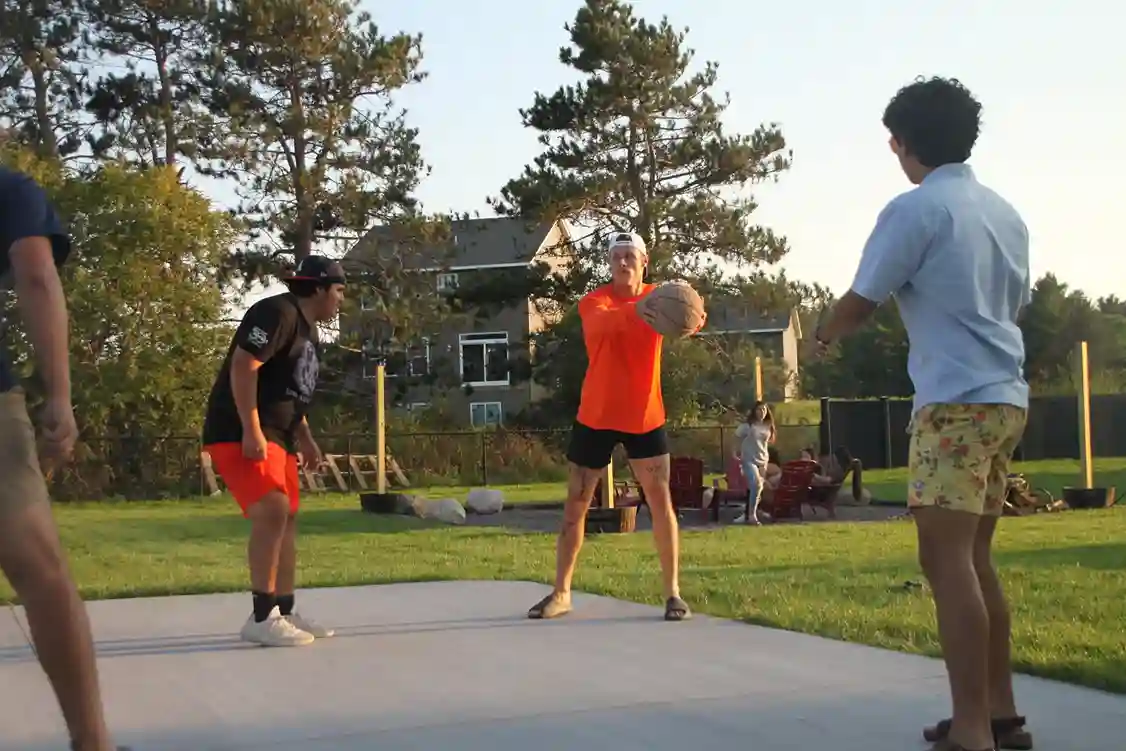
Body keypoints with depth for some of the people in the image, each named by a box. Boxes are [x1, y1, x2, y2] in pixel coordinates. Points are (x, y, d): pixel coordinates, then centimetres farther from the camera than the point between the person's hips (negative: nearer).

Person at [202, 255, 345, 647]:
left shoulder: (307, 328, 18)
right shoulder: (278, 312, -13)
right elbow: (243, 366, -23)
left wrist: (305, 438, 21)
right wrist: (251, 431, -26)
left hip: (276, 436, 11)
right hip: (240, 433, -11)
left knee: (287, 517, 11)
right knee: (272, 511, -20)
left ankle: (284, 612, 19)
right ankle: (261, 618, -17)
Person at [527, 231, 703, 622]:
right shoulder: (594, 301, -11)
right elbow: (601, 322, -35)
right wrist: (634, 311, -57)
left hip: (644, 416, 1)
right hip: (596, 416, -1)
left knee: (660, 500, -3)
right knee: (576, 503, 5)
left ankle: (673, 592, 7)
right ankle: (561, 593, 16)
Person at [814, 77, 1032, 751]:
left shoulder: (914, 210, -8)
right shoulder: (1006, 213, 15)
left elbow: (861, 303, -3)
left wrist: (826, 335, 17)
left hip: (956, 401, -8)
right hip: (1005, 399, 8)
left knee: (947, 560, -10)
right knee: (974, 558, 14)